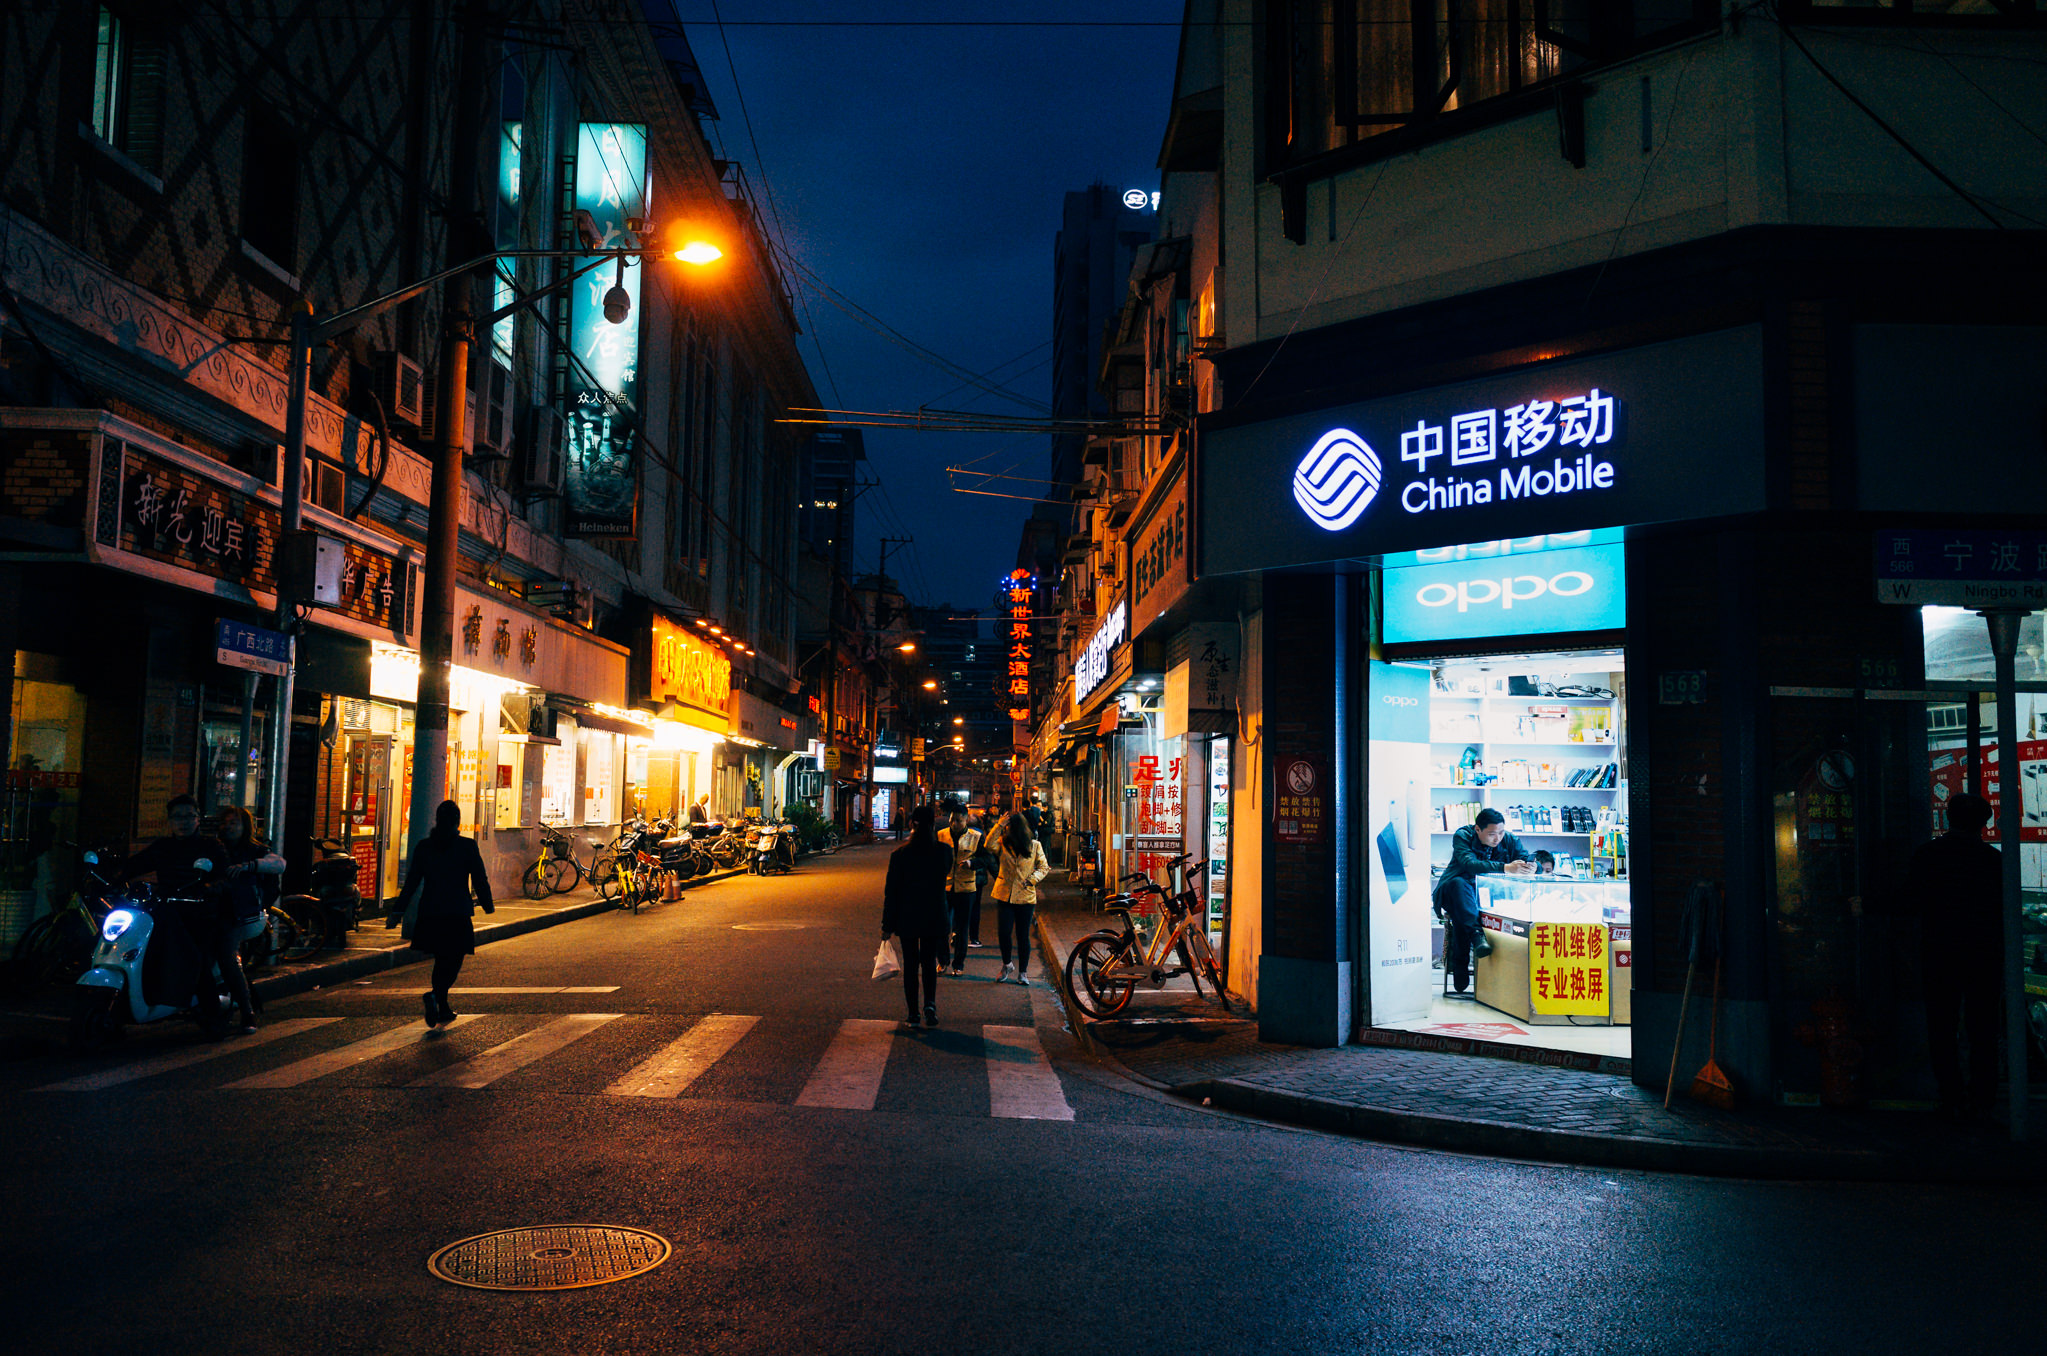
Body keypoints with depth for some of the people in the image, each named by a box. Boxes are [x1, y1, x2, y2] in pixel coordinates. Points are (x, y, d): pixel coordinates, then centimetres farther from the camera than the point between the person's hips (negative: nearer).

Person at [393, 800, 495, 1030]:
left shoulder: (423, 846, 2)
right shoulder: (467, 846, -7)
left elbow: (412, 880, 4)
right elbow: (480, 879, -3)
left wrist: (399, 910, 12)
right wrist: (488, 905, 10)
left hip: (430, 914, 4)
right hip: (457, 915, -4)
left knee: (441, 960, 17)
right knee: (453, 960, 4)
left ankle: (443, 1009, 19)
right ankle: (435, 995, -23)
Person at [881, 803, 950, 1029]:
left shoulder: (900, 854, -11)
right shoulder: (943, 851, -7)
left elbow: (891, 892, -7)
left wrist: (888, 925, 0)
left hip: (907, 917, -1)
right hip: (935, 917, 1)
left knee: (911, 964, 9)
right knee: (929, 962, 14)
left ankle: (913, 1015, 11)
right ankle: (930, 1004, -6)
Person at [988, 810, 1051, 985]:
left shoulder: (1035, 845, 2)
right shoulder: (1002, 843, 3)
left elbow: (1043, 867, 7)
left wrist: (1033, 878, -10)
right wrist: (999, 826, -18)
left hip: (1025, 896, -1)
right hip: (1004, 896, 1)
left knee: (1023, 935, 4)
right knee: (1003, 932, -5)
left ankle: (1022, 972, 16)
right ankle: (1007, 965, 20)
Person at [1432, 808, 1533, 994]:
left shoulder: (1509, 840, 3)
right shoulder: (1463, 836, -11)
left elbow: (1528, 858, -5)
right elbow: (1469, 864, -29)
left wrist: (1531, 867, -32)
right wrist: (1505, 868, -41)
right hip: (1457, 893, -4)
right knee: (1458, 882, -37)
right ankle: (1476, 933, -51)